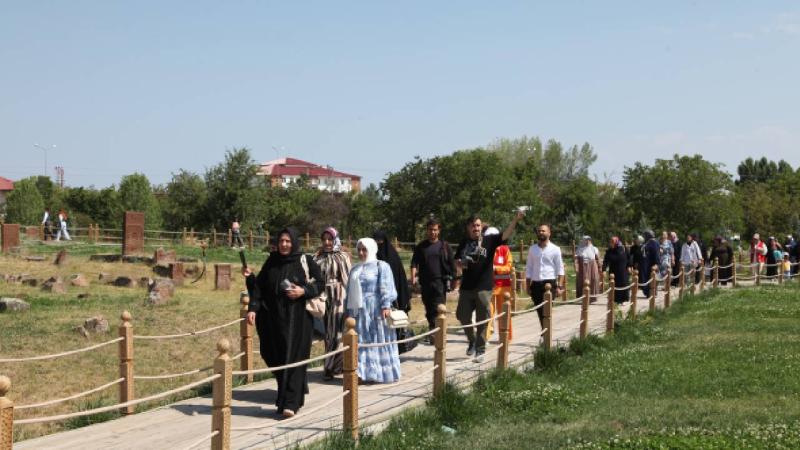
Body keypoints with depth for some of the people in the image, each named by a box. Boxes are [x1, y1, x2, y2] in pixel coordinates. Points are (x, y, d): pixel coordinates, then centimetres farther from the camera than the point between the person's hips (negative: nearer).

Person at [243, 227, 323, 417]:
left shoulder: (306, 262, -1)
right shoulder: (271, 262, 7)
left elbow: (320, 285, 2)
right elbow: (259, 287, 5)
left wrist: (304, 291, -15)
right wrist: (253, 308, -7)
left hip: (298, 318, -4)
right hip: (275, 318, 4)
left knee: (293, 357, -8)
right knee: (276, 357, 7)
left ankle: (290, 402, -7)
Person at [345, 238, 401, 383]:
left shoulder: (381, 266, 0)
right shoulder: (355, 269, 18)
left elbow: (386, 288, -10)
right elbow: (350, 291, 21)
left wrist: (386, 306, -20)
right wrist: (348, 310, 16)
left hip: (375, 310, -6)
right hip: (358, 311, 6)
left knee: (377, 341, -2)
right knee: (360, 342, 4)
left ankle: (381, 372, 3)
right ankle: (363, 372, 7)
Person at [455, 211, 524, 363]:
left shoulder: (489, 241, -2)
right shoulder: (464, 243, 8)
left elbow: (506, 234, -17)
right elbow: (457, 262, 18)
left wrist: (515, 219, -32)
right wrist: (459, 265, -6)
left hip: (484, 288, -3)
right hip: (466, 286, 3)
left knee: (482, 320, 0)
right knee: (462, 316, 10)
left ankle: (480, 350, 9)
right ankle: (472, 341, 33)